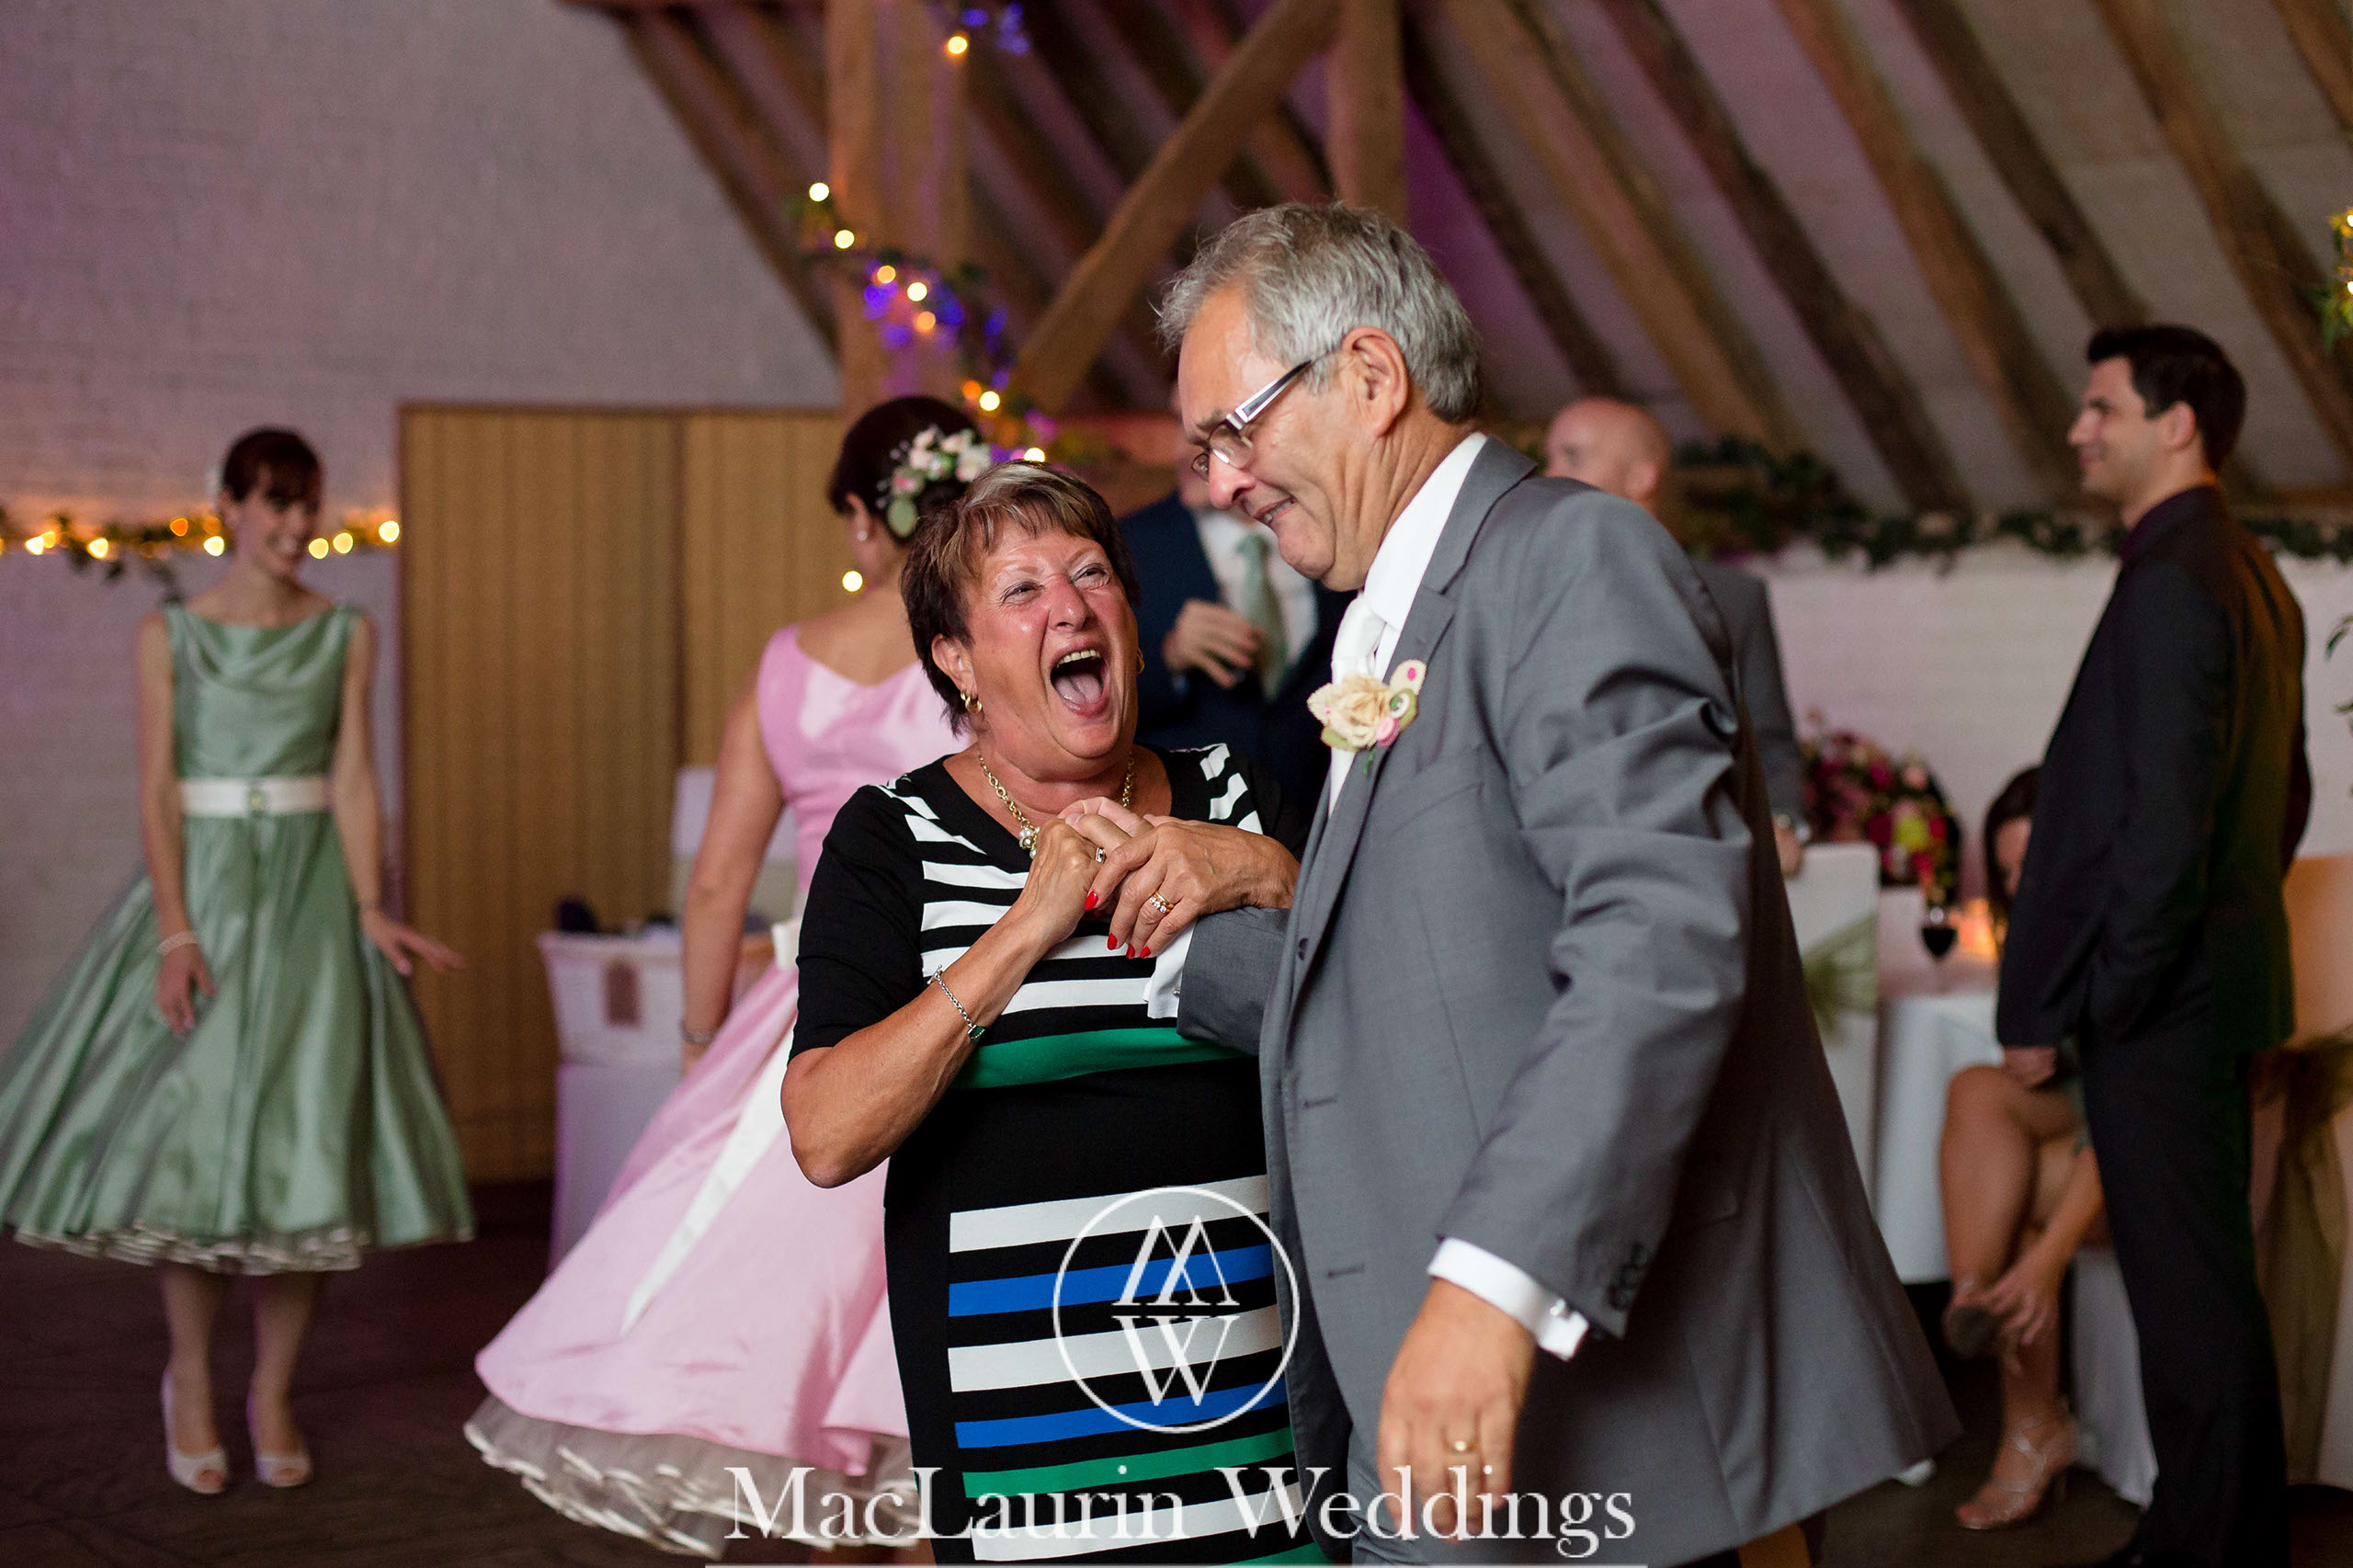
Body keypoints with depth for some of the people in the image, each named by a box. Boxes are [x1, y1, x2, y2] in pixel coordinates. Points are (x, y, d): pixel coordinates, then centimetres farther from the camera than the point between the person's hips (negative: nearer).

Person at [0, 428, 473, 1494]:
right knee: (187, 1134, -3)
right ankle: (190, 1383, 15)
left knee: (303, 1135, 0)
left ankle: (273, 1395, 12)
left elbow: (354, 780, 2)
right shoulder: (169, 635, 2)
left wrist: (369, 910, -9)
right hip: (204, 886, -1)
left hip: (310, 894, 1)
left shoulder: (346, 636, 6)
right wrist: (176, 931, -13)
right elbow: (156, 789, -2)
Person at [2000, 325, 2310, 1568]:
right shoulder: (2252, 578, 15)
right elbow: (2283, 794, 22)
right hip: (2216, 979, 11)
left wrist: (2065, 1009, -19)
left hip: (2158, 1003, -10)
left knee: (2187, 1293, -2)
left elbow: (2163, 823, -23)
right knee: (2205, 1284, 17)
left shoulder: (2173, 582, -18)